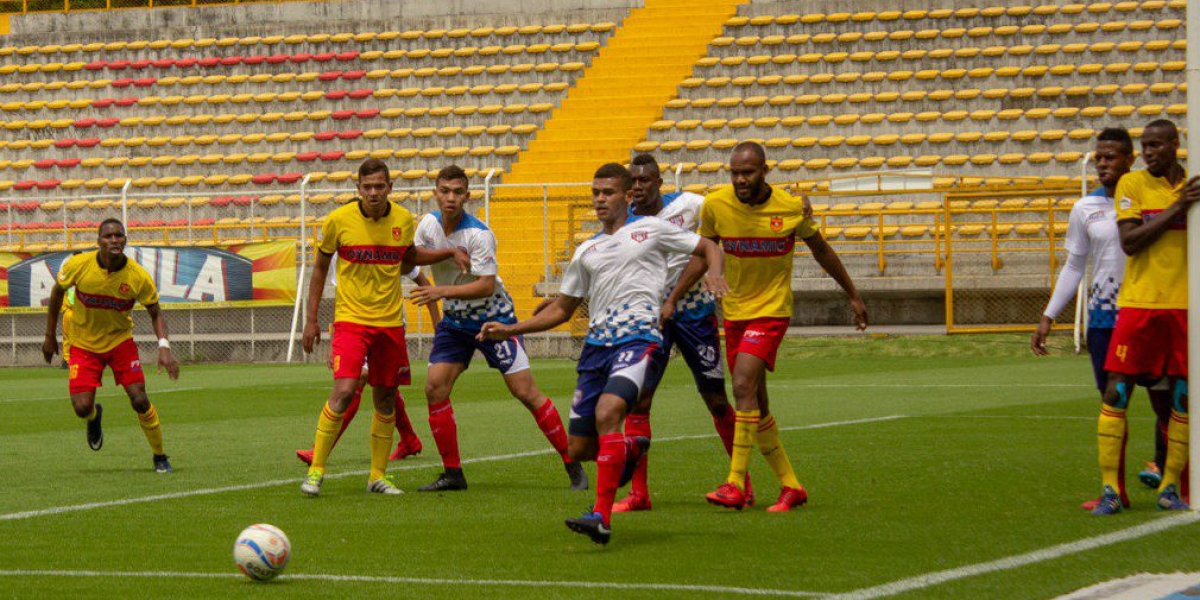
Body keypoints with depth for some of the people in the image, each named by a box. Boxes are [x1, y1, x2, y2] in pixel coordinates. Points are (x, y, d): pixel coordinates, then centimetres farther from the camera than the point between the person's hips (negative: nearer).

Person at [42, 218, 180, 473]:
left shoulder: (139, 277, -19)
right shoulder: (79, 265, -19)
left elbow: (156, 313, -6)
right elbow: (57, 292, 1)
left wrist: (164, 348, -23)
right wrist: (50, 335, 4)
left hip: (120, 341, 0)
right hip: (83, 344, 0)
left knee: (139, 400, -12)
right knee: (82, 408, -12)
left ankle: (160, 457, 9)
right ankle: (94, 417, 28)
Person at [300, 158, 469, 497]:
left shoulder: (404, 221, 2)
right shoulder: (338, 220, -8)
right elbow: (320, 266, 5)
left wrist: (450, 253, 11)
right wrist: (311, 318, 3)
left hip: (390, 322, 4)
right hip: (351, 319, -4)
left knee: (386, 401, 7)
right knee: (343, 392, -19)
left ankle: (377, 476, 19)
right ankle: (316, 471, -8)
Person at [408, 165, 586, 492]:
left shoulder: (478, 235, -22)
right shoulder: (428, 224, -3)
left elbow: (486, 285, -26)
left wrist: (442, 291, -34)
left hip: (493, 317, -6)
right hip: (455, 320, 6)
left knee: (526, 392, -9)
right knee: (434, 389, -8)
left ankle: (573, 466, 0)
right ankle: (452, 473, 2)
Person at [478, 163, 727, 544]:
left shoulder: (650, 229, 10)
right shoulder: (586, 251, 22)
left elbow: (708, 248, 16)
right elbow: (561, 309, 27)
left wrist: (715, 274, -6)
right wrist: (510, 330, 18)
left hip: (637, 337, -6)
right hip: (596, 343, 6)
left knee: (607, 413, -31)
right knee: (579, 449, 2)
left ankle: (602, 516, -32)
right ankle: (631, 451, 37)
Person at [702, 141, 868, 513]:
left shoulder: (791, 208, -9)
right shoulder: (715, 205, -6)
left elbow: (821, 250, 8)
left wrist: (853, 295, 17)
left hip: (772, 310, -4)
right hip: (734, 312, 4)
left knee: (743, 385, -23)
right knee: (755, 405, 6)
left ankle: (736, 485, -24)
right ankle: (790, 485, 18)